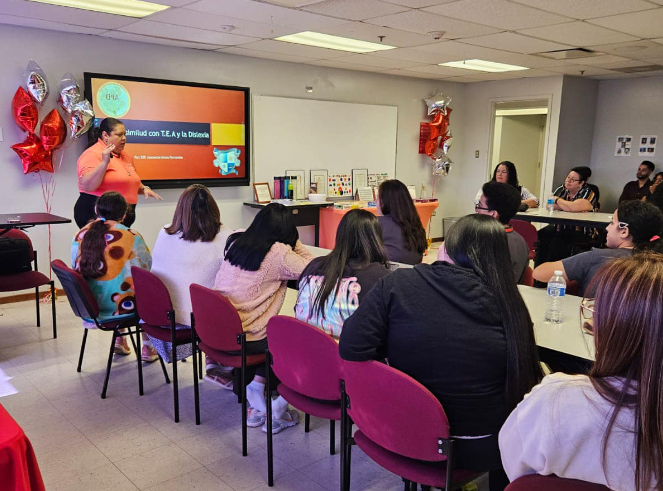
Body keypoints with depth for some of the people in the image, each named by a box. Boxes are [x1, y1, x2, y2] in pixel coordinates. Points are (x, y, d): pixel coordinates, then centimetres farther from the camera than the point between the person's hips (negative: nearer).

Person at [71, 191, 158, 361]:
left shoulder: (80, 235, -2)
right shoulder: (131, 237, -15)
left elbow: (76, 269, 10)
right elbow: (147, 268, -5)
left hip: (87, 307, 5)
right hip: (120, 307, -5)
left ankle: (120, 340, 36)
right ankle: (148, 348, 27)